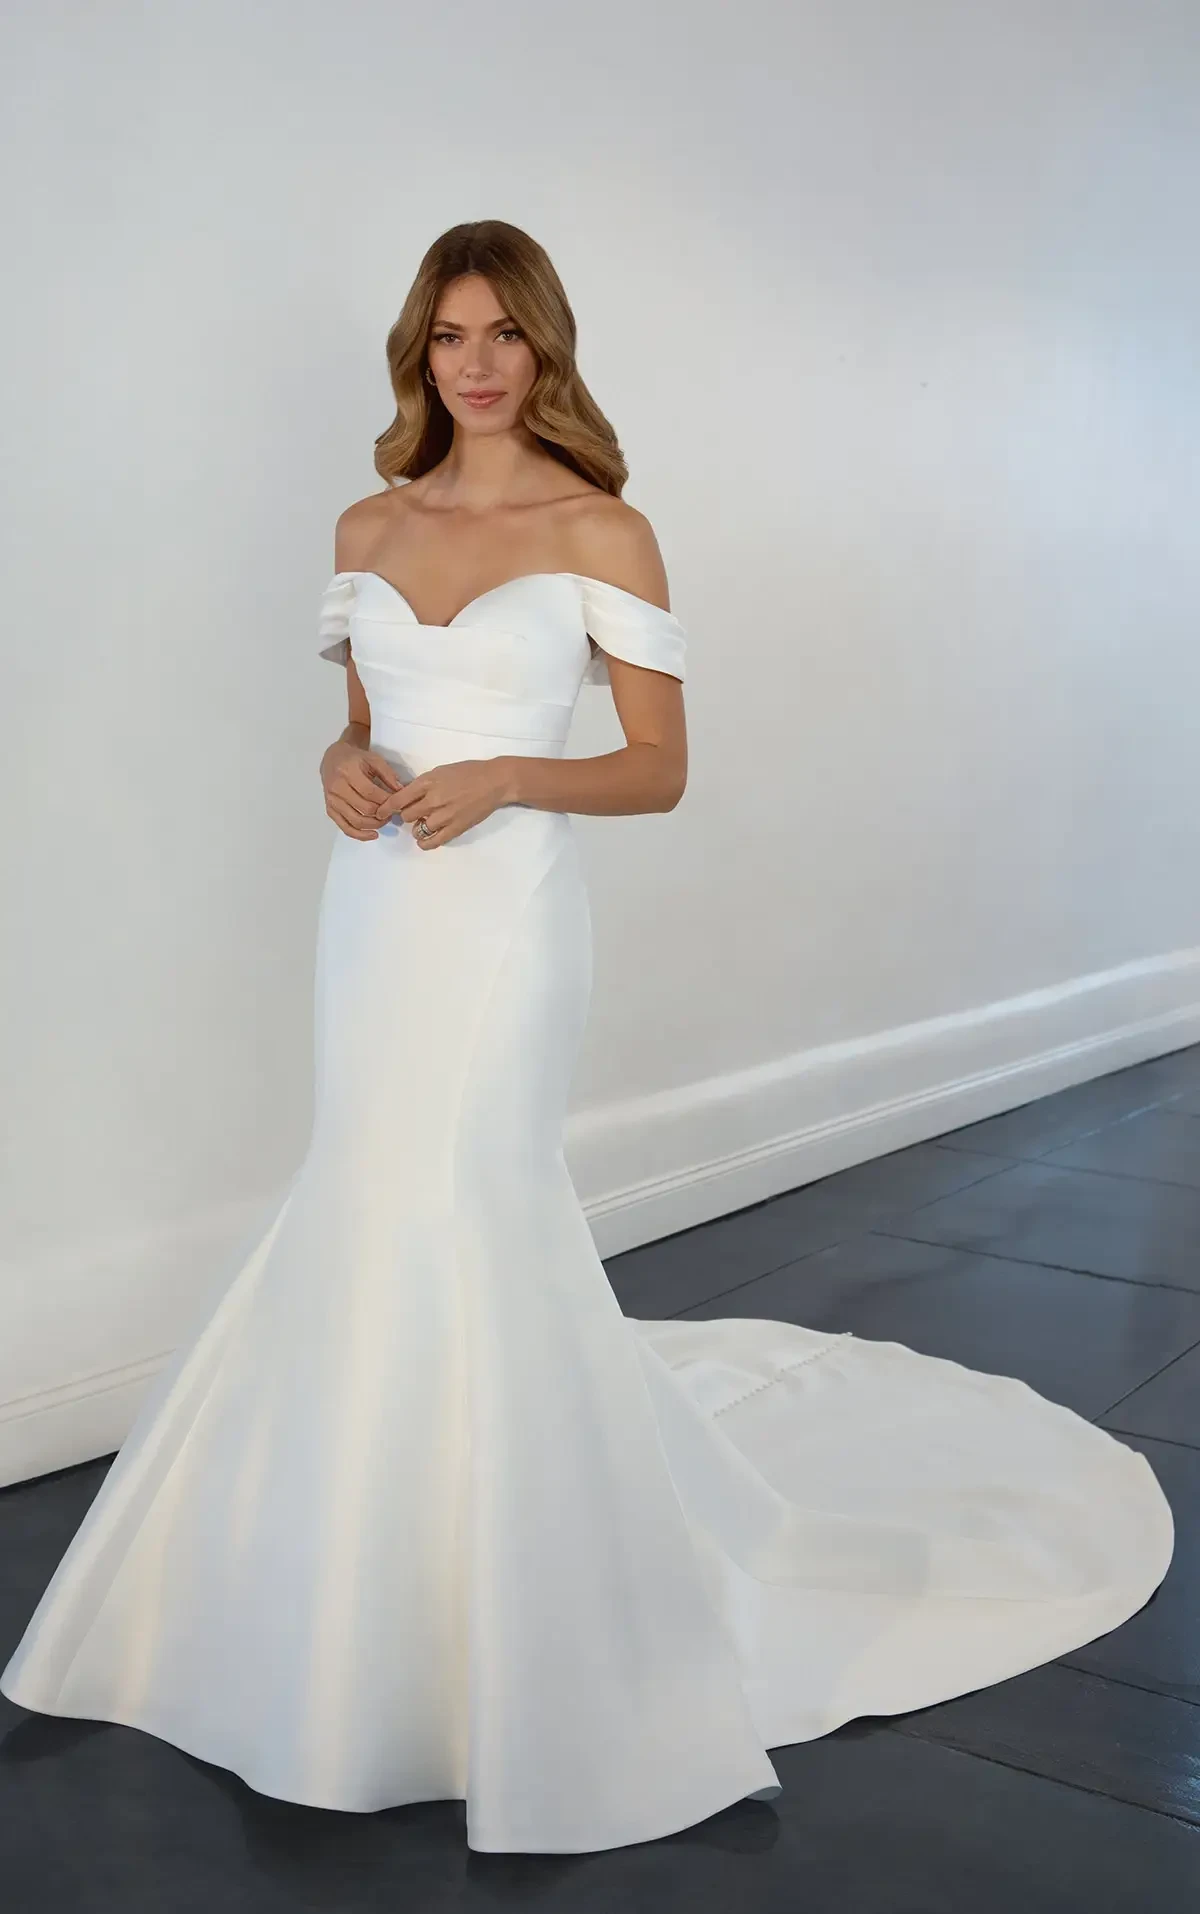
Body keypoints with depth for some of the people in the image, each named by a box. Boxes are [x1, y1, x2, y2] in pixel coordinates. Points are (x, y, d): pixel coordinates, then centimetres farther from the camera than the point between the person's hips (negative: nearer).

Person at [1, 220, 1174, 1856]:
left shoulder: (604, 531, -3)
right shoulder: (368, 526, 11)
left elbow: (660, 768, -3)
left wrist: (504, 780, -17)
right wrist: (342, 762, -4)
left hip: (506, 915, -5)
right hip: (376, 907, 5)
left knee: (456, 1213, -6)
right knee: (376, 1211, 10)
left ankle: (506, 1643, 12)